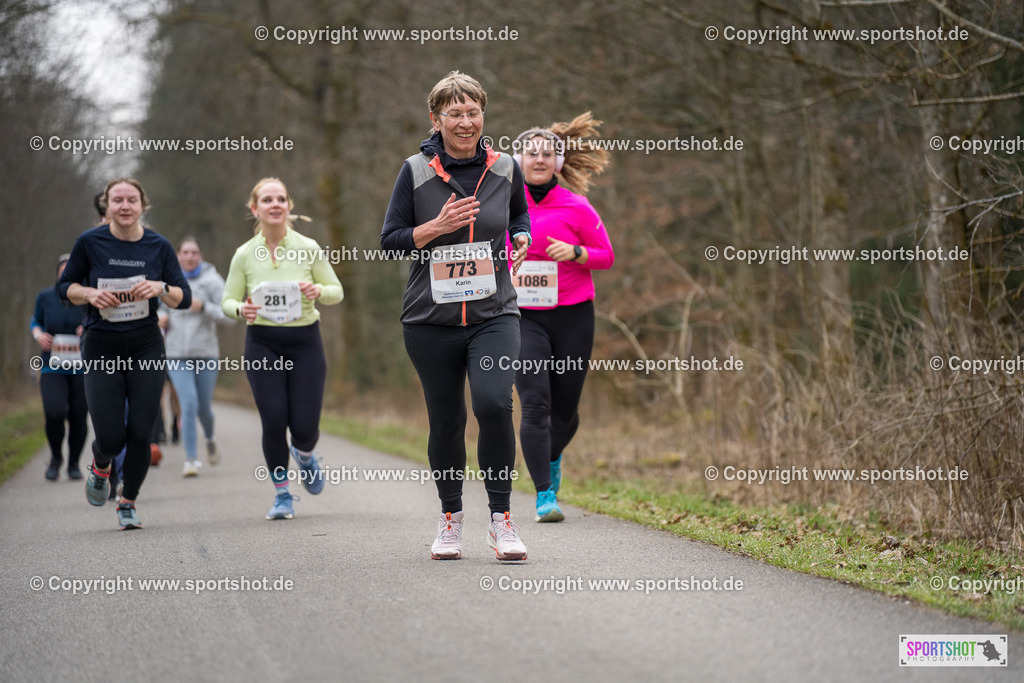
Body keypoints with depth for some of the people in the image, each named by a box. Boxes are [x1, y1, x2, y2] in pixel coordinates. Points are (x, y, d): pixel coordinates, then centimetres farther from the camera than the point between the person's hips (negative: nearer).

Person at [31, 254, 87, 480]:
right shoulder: (45, 297, -1)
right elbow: (36, 321, 17)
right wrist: (38, 334, -5)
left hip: (83, 369, 0)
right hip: (53, 368, 0)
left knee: (78, 418, -1)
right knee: (54, 413, -18)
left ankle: (74, 463, 25)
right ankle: (56, 456, 10)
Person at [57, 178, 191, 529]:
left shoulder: (159, 246, 1)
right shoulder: (89, 242, -3)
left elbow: (185, 298, 4)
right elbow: (64, 286, 6)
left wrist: (161, 288, -17)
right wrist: (90, 293, -14)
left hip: (146, 346, 1)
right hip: (101, 347, -1)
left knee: (140, 432, -3)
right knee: (111, 437, -7)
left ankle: (128, 503, 19)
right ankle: (100, 467, 30)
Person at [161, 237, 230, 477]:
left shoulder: (212, 281, -2)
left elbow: (228, 314, -8)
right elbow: (163, 307, 23)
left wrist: (203, 307, -22)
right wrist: (161, 317, 1)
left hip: (206, 352, -1)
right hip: (177, 354, 1)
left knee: (204, 407, 8)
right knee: (188, 404, -13)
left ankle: (210, 439, 41)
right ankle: (191, 459, -6)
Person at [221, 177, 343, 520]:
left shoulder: (308, 248, -2)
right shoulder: (244, 254, 0)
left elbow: (337, 292, 4)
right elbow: (228, 300, 5)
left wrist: (318, 291, -19)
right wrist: (241, 309, -18)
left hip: (305, 341, 0)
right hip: (263, 343, 0)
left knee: (304, 425, -5)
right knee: (274, 420, -8)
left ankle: (304, 455, 34)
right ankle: (282, 495, 9)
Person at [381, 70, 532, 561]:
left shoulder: (504, 169, 6)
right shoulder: (416, 172, -1)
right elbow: (390, 240, 0)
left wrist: (521, 240, 6)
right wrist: (436, 227, -15)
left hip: (494, 314, 0)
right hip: (431, 319, 0)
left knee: (494, 404, -20)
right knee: (446, 421, 6)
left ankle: (501, 519, -7)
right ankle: (450, 518, 26)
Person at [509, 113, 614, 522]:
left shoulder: (576, 206, -1)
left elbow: (606, 256, 4)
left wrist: (575, 252, -14)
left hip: (572, 315, 0)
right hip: (523, 316, 0)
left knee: (564, 408, 8)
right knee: (535, 404, -14)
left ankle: (553, 458, 42)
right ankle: (544, 496, -11)